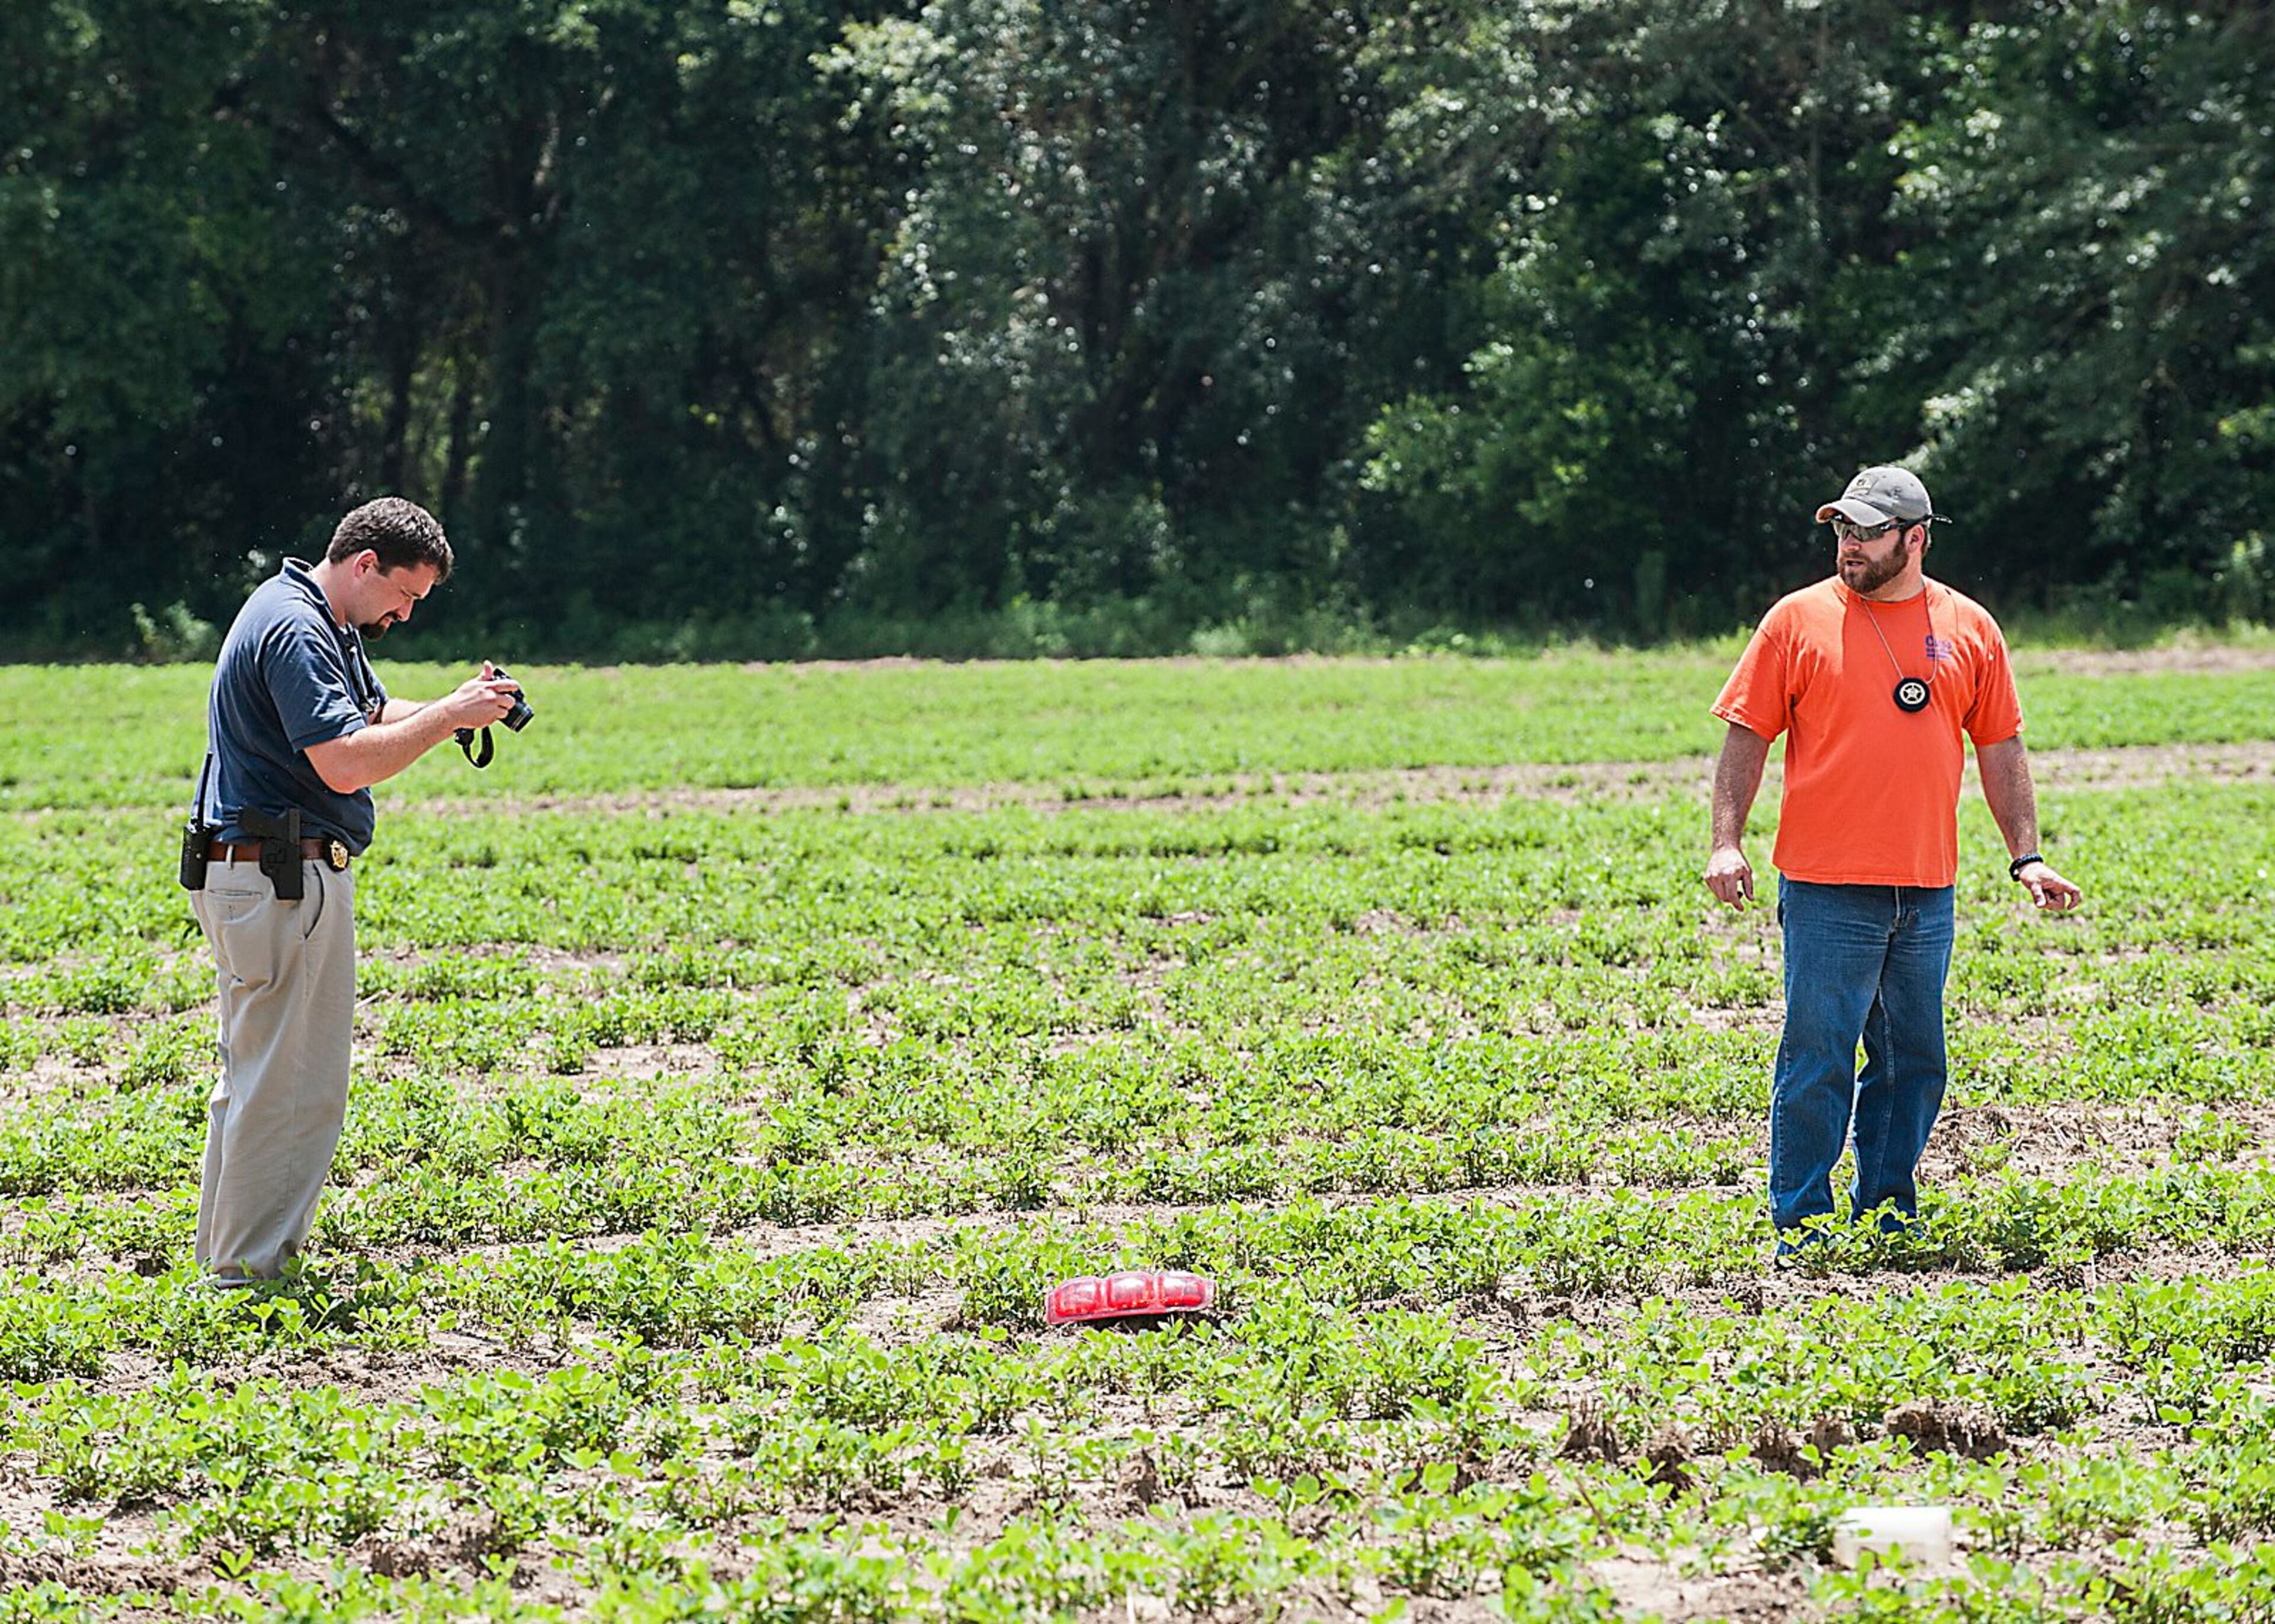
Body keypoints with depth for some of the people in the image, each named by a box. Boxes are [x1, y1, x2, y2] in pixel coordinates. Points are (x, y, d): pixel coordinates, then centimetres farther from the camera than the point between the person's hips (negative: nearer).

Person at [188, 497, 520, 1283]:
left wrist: (457, 709, 5)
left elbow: (366, 716, 23)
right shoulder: (296, 630, -18)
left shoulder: (315, 620, 16)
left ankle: (227, 1256, 26)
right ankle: (248, 1271, -1)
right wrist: (448, 716, -18)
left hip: (255, 880, 11)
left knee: (258, 1072, 18)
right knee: (296, 1085, -6)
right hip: (284, 881, -11)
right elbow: (344, 762, -27)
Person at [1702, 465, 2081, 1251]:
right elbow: (1748, 736, 2)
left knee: (1914, 1061, 9)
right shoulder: (1798, 620, 1)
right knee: (1817, 1061, -4)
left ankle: (1888, 1214, 21)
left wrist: (2026, 855, 8)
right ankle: (1800, 1227, 2)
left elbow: (2000, 750, 14)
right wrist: (1726, 842, -8)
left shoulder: (1969, 629, 8)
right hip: (1826, 889, -3)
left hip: (1926, 891, 3)